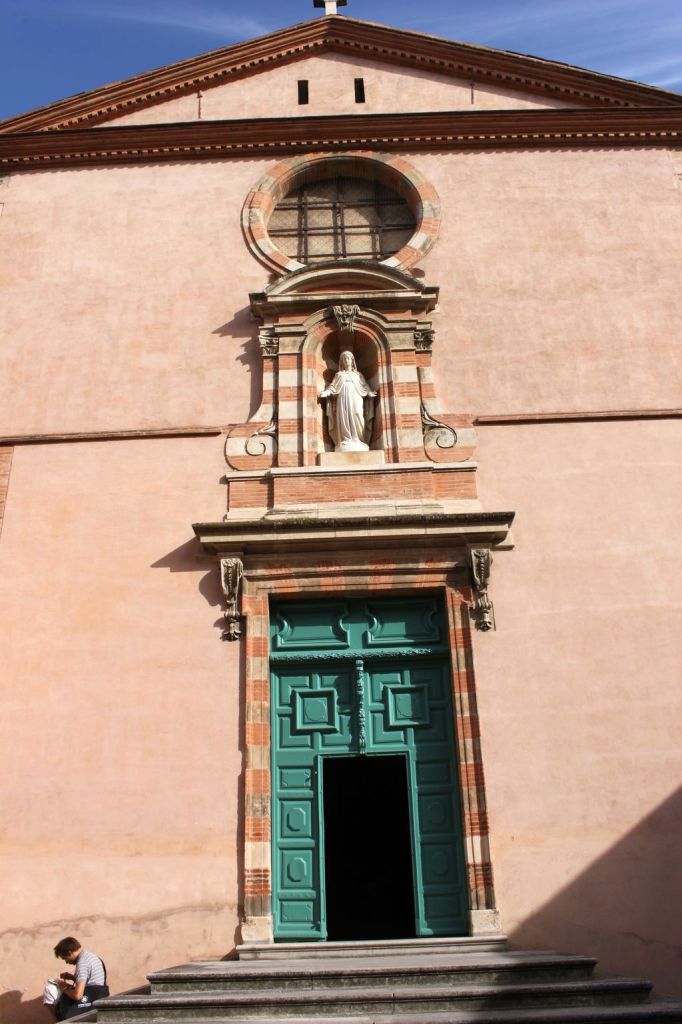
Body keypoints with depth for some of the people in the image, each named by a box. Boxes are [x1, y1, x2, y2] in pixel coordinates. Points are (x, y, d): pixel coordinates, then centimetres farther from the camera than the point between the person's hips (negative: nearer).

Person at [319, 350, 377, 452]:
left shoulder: (358, 374, 19)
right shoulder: (339, 375, 18)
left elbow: (364, 387, 14)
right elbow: (333, 387, 10)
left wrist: (370, 393, -4)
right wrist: (326, 392, -8)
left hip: (355, 400, 0)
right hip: (343, 399, 0)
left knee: (356, 419, -10)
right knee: (344, 419, -10)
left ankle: (357, 441, -11)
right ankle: (346, 441, -14)